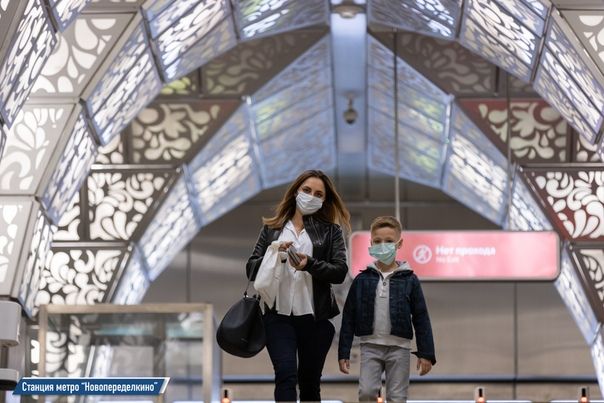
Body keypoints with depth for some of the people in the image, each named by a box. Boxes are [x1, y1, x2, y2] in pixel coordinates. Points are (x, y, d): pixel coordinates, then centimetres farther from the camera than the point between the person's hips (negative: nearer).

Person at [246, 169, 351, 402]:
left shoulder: (330, 231, 7)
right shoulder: (272, 229, 11)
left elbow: (340, 271, -3)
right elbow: (251, 269, 7)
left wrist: (309, 264, -19)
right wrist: (275, 256, -12)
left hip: (315, 318, 0)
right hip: (278, 316, 0)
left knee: (310, 383, 8)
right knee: (286, 375, -17)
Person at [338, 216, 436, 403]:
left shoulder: (409, 280, 0)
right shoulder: (362, 280, 2)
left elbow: (421, 318, 1)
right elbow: (349, 318, 5)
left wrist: (426, 353, -2)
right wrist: (343, 353, 2)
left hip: (399, 347, -1)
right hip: (370, 346, 1)